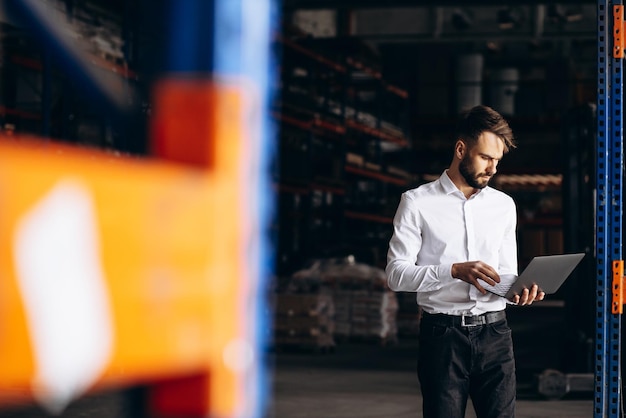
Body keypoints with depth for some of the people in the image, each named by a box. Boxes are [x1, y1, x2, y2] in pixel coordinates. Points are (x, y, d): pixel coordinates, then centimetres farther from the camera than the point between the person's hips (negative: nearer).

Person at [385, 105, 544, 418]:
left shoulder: (504, 205, 14)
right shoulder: (418, 202, 1)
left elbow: (506, 274, 16)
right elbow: (396, 274, -6)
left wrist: (518, 290, -8)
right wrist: (455, 271, -19)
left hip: (494, 334, 3)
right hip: (442, 333, -3)